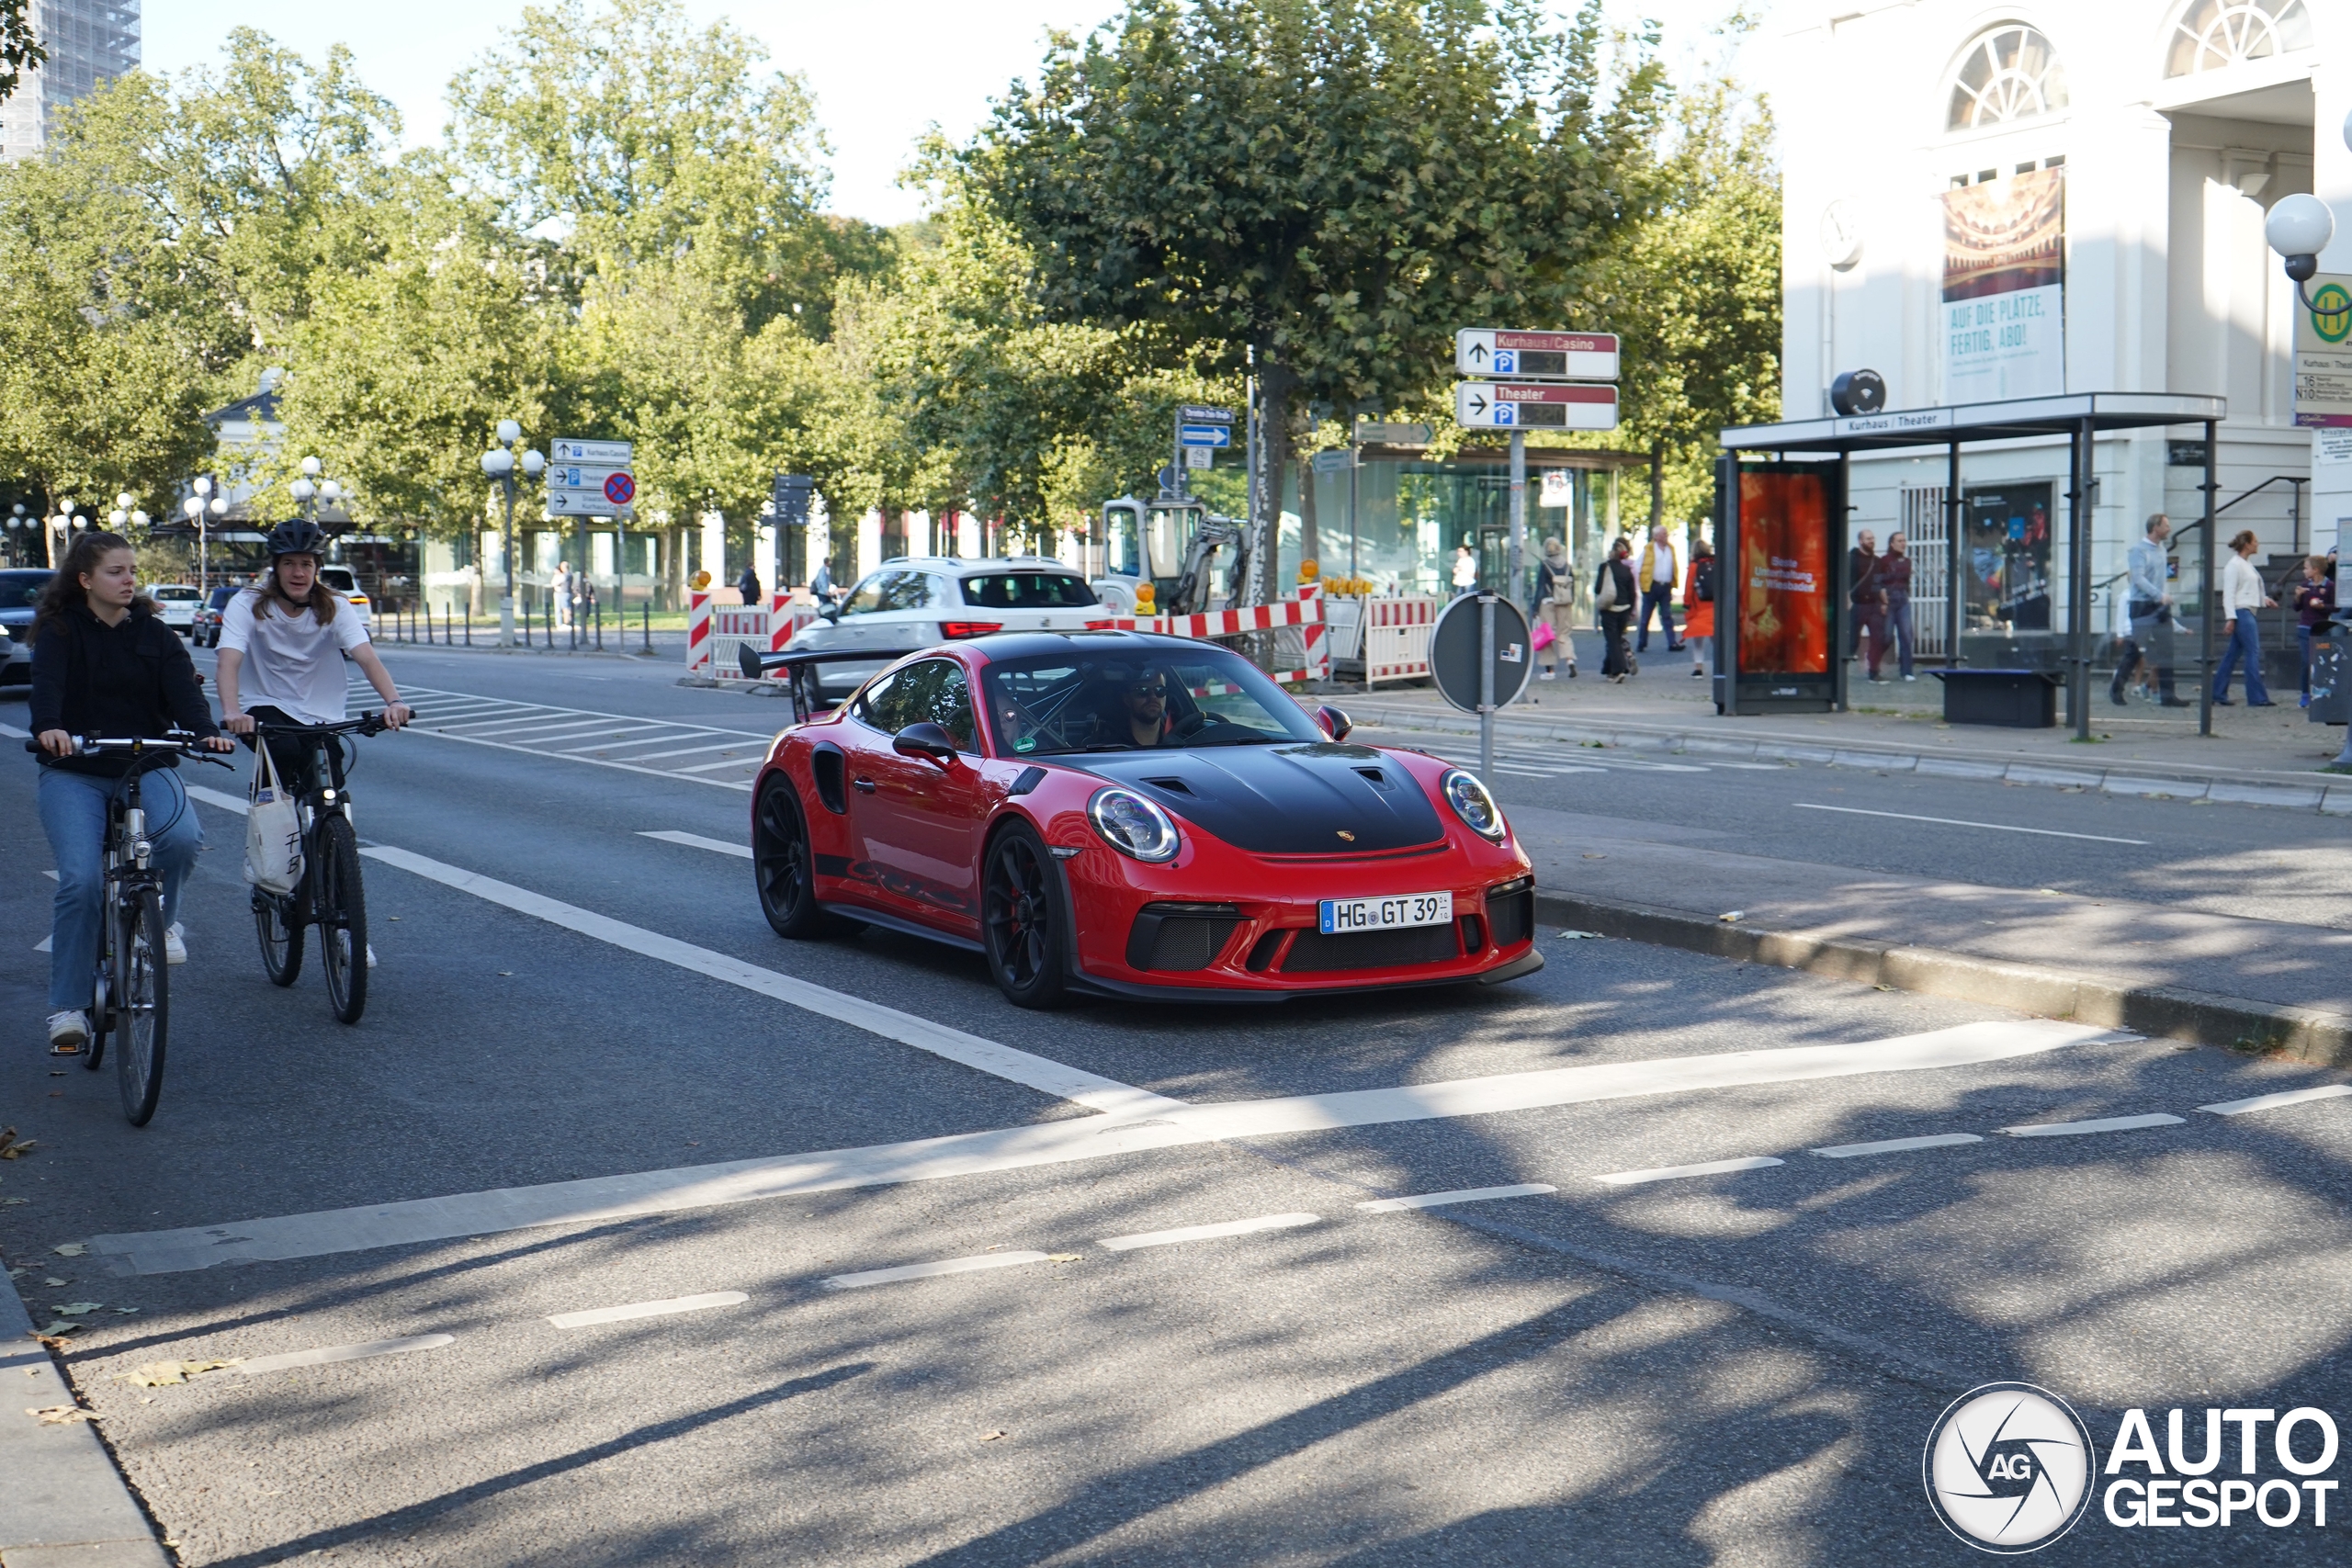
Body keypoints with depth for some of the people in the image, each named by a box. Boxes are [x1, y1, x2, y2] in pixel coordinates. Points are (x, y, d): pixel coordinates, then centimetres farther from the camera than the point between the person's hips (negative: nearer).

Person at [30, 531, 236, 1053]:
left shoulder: (154, 633, 7)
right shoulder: (60, 631, 0)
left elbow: (183, 688, -8)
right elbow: (47, 683, -18)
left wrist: (207, 731, -28)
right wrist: (49, 727, -40)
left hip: (145, 765, 2)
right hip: (74, 771, -2)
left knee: (182, 837, -29)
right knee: (81, 881, -17)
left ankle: (161, 918, 3)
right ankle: (67, 1007, -4)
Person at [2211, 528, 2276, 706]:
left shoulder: (2247, 564, 17)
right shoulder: (2234, 565, -11)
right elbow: (2229, 593, -15)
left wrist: (2264, 599, 13)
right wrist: (2231, 617, -20)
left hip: (2248, 612, 10)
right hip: (2241, 612, -10)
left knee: (2232, 654, 9)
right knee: (2253, 653, -10)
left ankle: (2218, 695, 12)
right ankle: (2257, 697, -9)